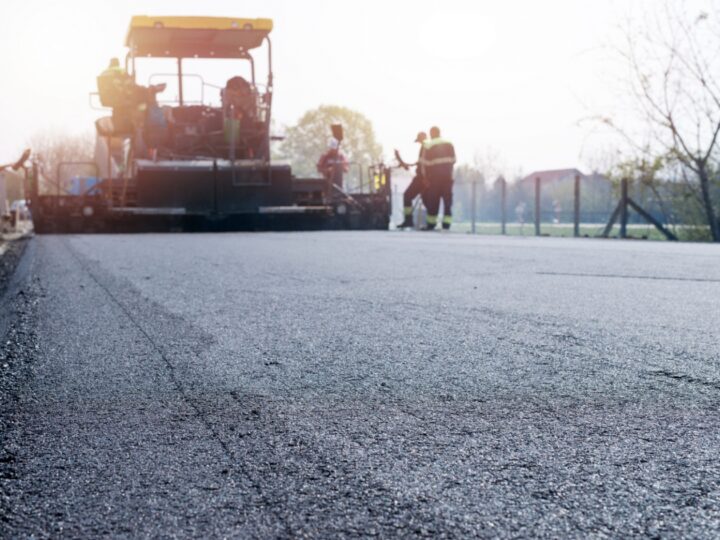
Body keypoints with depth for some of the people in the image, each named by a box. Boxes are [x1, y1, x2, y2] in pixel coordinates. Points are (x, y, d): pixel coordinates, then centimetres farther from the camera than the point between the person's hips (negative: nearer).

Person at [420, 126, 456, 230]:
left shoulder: (428, 146, -5)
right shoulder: (449, 144, 7)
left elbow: (425, 163, -6)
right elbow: (453, 160, 6)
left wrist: (425, 176, 2)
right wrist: (449, 170, 15)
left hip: (435, 176, -3)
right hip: (448, 176, 3)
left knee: (433, 200, 3)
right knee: (447, 198, 5)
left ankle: (431, 223, 5)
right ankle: (446, 223, 2)